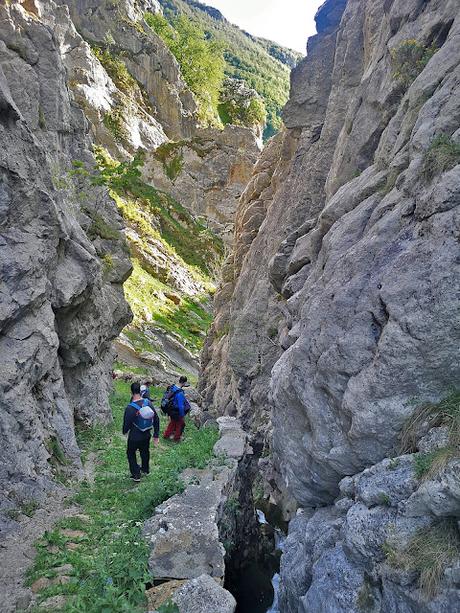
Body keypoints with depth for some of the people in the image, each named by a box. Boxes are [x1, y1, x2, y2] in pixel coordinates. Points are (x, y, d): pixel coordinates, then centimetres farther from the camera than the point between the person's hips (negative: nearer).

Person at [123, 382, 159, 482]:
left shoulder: (130, 408, -27)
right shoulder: (148, 402, -13)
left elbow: (127, 424, -16)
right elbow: (156, 419, -7)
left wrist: (125, 431, 9)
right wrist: (156, 435, 4)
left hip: (135, 437, -4)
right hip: (147, 435, 4)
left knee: (131, 453, 20)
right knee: (145, 451, 27)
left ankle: (136, 475, 23)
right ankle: (145, 469, 48)